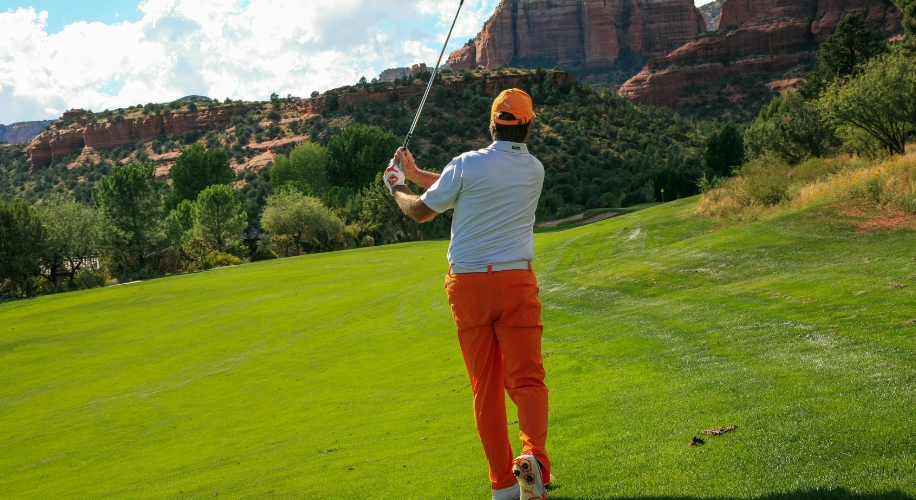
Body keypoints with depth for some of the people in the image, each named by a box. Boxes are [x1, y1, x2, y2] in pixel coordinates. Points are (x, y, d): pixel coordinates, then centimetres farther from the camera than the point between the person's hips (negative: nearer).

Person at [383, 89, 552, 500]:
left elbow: (422, 211, 6)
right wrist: (413, 172, 24)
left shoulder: (468, 165, -7)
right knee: (526, 378, -3)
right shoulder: (535, 170, 6)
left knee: (486, 387, 6)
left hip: (468, 285, -1)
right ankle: (533, 455, -29)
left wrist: (397, 187, 27)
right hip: (516, 281, 1)